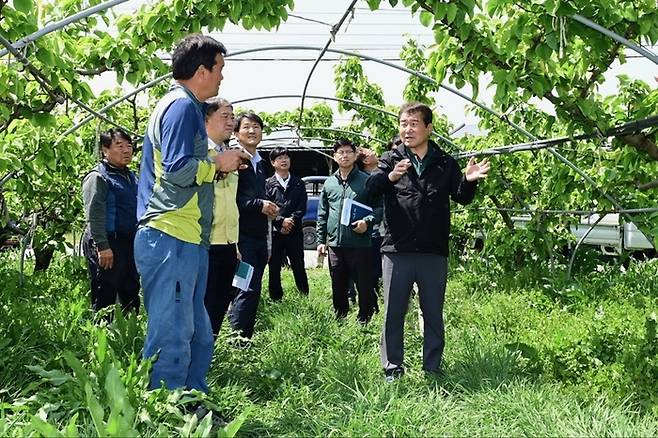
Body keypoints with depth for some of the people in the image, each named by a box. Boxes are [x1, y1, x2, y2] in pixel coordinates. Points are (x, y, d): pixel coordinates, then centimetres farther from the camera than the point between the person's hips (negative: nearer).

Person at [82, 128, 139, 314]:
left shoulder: (131, 176, 18)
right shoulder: (98, 177, -8)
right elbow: (94, 215, -16)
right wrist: (103, 247, -22)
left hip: (130, 243, 8)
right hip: (107, 245, -8)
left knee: (131, 296, 13)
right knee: (105, 299, -5)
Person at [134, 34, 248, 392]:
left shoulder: (182, 105, 21)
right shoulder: (182, 106, -10)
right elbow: (178, 169, -20)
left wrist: (217, 165, 16)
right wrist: (217, 164, -6)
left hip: (183, 240, 11)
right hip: (171, 239, -11)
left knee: (197, 336, 16)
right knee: (172, 337, -7)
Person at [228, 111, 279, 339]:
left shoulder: (260, 164, 20)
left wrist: (269, 208, 12)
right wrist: (259, 204, -16)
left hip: (259, 235, 8)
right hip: (242, 235, -8)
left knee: (252, 289, 10)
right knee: (248, 288, -12)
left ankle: (244, 339, 16)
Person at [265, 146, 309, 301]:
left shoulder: (299, 184, 12)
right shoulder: (268, 184, 4)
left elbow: (302, 208, 5)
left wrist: (291, 221, -10)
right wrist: (281, 222, -13)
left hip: (295, 231, 1)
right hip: (275, 232, -1)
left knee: (298, 267, 3)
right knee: (274, 268, 3)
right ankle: (276, 299, 9)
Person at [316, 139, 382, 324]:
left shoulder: (367, 181, 0)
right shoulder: (329, 183, 13)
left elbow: (380, 207, -1)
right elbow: (322, 214, 16)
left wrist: (367, 221, -18)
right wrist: (321, 240, 10)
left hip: (360, 244, -4)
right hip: (335, 244, 4)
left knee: (364, 287, 0)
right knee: (338, 287, 13)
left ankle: (364, 320, 12)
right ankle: (339, 319, 27)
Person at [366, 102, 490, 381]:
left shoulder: (445, 163, 8)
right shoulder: (391, 159, 3)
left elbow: (462, 198, 6)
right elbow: (371, 187, -14)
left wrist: (468, 181, -17)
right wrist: (390, 176, -37)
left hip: (434, 252, 2)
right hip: (397, 250, -1)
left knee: (434, 314, 10)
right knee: (393, 312, 4)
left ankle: (432, 368, 21)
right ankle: (393, 368, 14)